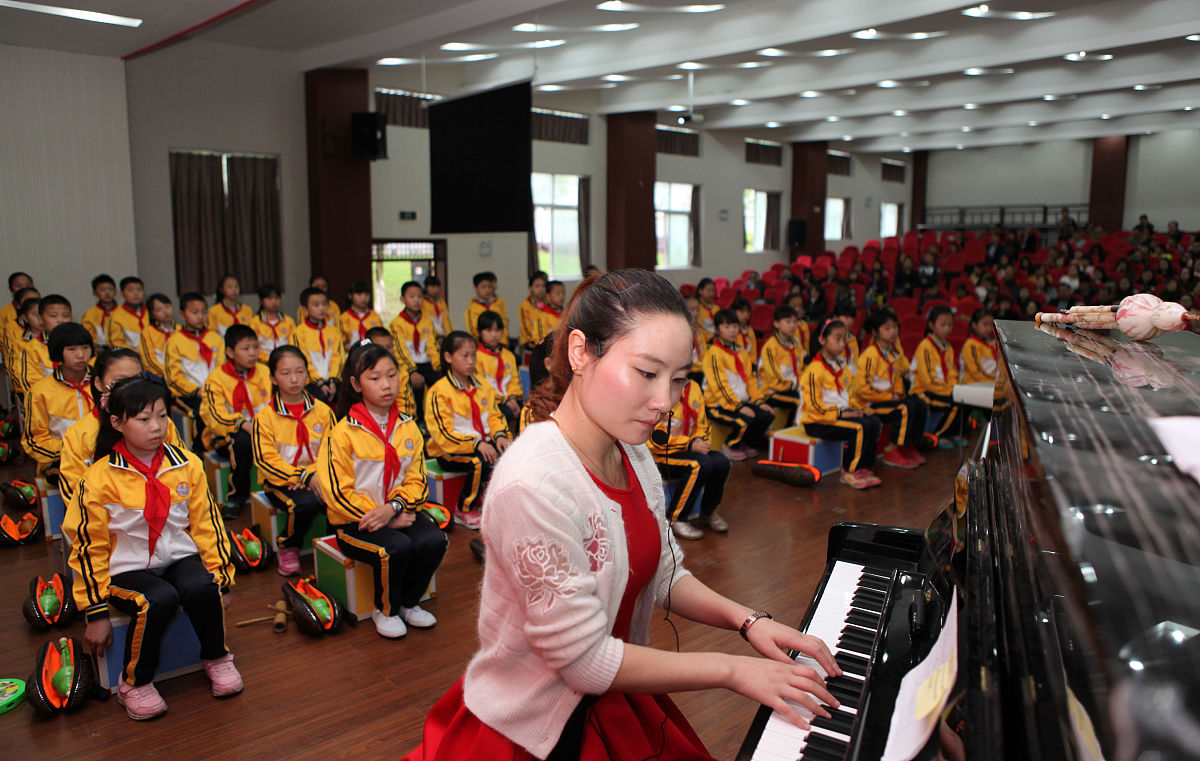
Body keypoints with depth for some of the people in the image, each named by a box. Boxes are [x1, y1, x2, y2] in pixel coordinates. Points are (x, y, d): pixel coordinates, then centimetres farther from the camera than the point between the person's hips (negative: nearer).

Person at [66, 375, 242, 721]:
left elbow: (206, 524, 7)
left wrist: (220, 578, 5)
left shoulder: (187, 465, -1)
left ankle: (216, 657, -2)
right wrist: (96, 612, -3)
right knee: (159, 599, -33)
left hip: (179, 557, 2)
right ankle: (135, 682, -7)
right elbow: (89, 546, -3)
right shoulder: (100, 478, -9)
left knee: (201, 586, -30)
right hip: (127, 569, -2)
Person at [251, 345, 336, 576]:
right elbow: (266, 460, -10)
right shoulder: (265, 417, -4)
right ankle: (288, 547, -3)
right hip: (280, 481, -2)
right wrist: (304, 477, -21)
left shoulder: (323, 411, 5)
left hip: (316, 477, 2)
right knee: (306, 503, -33)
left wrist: (315, 474, -17)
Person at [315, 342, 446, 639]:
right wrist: (381, 517, -15)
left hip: (401, 514, 4)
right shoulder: (343, 433, -9)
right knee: (396, 547, -31)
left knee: (434, 540, -23)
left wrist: (393, 508, -17)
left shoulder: (408, 428, 6)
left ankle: (409, 603, 5)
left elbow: (416, 481, 3)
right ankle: (385, 610, 0)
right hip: (355, 520, -4)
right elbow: (338, 492, -10)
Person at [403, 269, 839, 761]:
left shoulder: (632, 456, -3)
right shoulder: (533, 486, -31)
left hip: (613, 702, 7)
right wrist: (730, 669, -20)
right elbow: (584, 660, -25)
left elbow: (665, 576, 6)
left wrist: (747, 620, -9)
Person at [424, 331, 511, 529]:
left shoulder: (482, 387, 11)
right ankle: (463, 511, -11)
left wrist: (500, 435, -10)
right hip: (449, 453, -6)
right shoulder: (439, 392, -12)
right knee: (481, 462, -33)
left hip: (482, 444, 6)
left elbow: (494, 416, 13)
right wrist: (476, 444, -27)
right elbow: (443, 434, -18)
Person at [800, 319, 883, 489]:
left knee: (875, 423, -8)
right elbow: (814, 405, -20)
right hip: (817, 421, -9)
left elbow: (847, 392, 24)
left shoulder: (841, 366, 15)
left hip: (840, 413, 9)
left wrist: (854, 408, 4)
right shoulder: (814, 370, -16)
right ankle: (849, 472, -11)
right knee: (859, 427, -25)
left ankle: (864, 468, -3)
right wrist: (841, 414, -20)